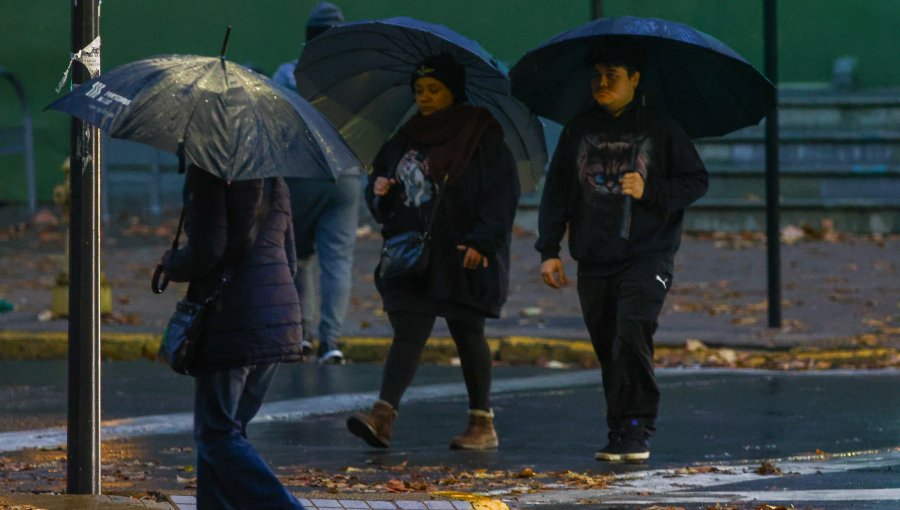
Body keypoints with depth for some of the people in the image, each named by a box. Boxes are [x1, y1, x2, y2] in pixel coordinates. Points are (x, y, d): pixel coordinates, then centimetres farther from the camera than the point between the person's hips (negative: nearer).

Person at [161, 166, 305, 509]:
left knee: (217, 434, -5)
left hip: (231, 319, -8)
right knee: (224, 429, 16)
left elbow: (205, 251, -16)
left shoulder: (207, 174, -8)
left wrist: (172, 264, 4)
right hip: (279, 315, 8)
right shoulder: (273, 178, 16)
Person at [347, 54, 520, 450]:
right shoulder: (406, 139, 15)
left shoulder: (481, 136, -4)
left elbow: (502, 194, -9)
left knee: (467, 335, 3)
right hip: (411, 253, 5)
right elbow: (381, 174, 25)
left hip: (462, 258, -5)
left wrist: (482, 241, -20)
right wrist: (379, 191, 0)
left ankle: (483, 423, 13)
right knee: (408, 331, -6)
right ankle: (383, 415, -17)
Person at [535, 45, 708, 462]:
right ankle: (620, 431, 12)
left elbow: (696, 181, 6)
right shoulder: (578, 130, 12)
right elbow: (557, 191, 14)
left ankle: (635, 428, -14)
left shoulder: (659, 129, 3)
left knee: (632, 333, -19)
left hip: (647, 255, -4)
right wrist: (549, 250, 6)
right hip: (594, 262, 4)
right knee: (608, 346, 4)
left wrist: (650, 190, -11)